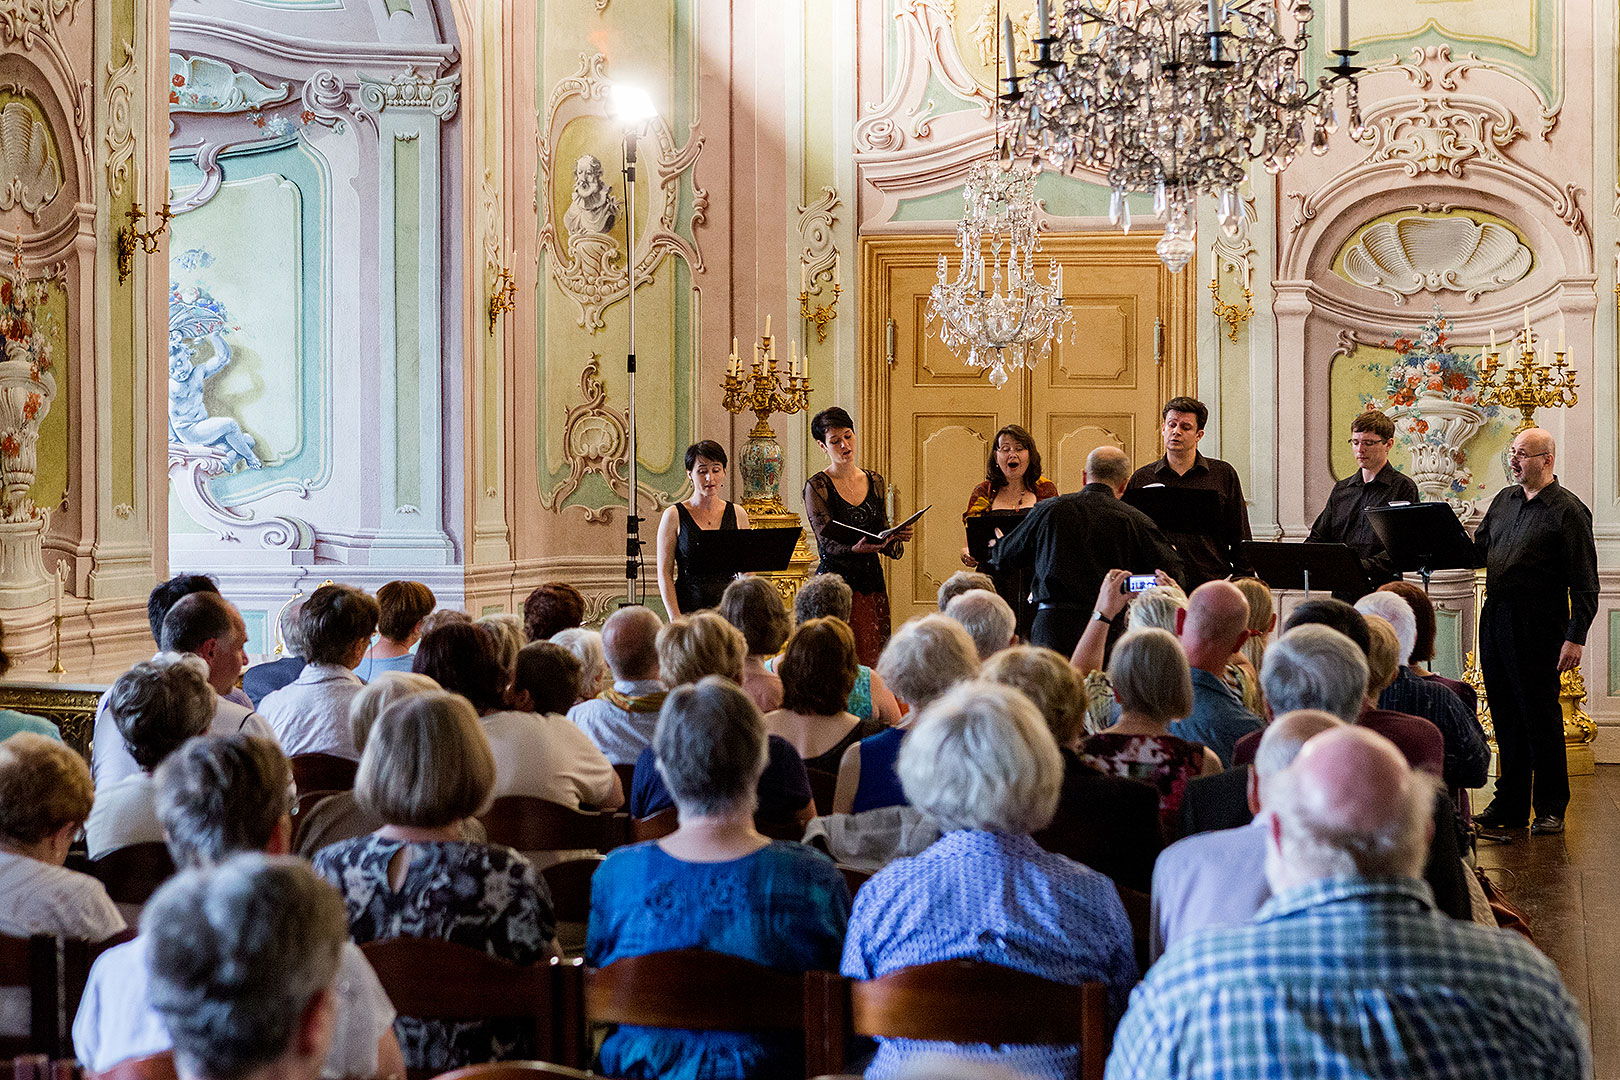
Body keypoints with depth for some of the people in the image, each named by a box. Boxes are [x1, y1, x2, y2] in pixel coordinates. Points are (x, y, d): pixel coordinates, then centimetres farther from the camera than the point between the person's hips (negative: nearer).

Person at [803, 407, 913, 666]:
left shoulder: (875, 482, 13)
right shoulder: (817, 487, -3)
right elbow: (827, 543, -12)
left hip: (872, 583, 5)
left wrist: (897, 537, -8)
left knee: (873, 659, 1)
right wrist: (855, 549, -31)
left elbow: (883, 543, 14)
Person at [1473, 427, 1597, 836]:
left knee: (1540, 716, -2)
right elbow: (1478, 549, 20)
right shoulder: (1504, 500, 15)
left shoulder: (1568, 511, -7)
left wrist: (1575, 638, -16)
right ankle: (1510, 805, 19)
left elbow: (1584, 584, -9)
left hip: (1537, 626, -7)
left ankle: (1551, 809, 8)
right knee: (1505, 715, 11)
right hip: (1495, 619, 7)